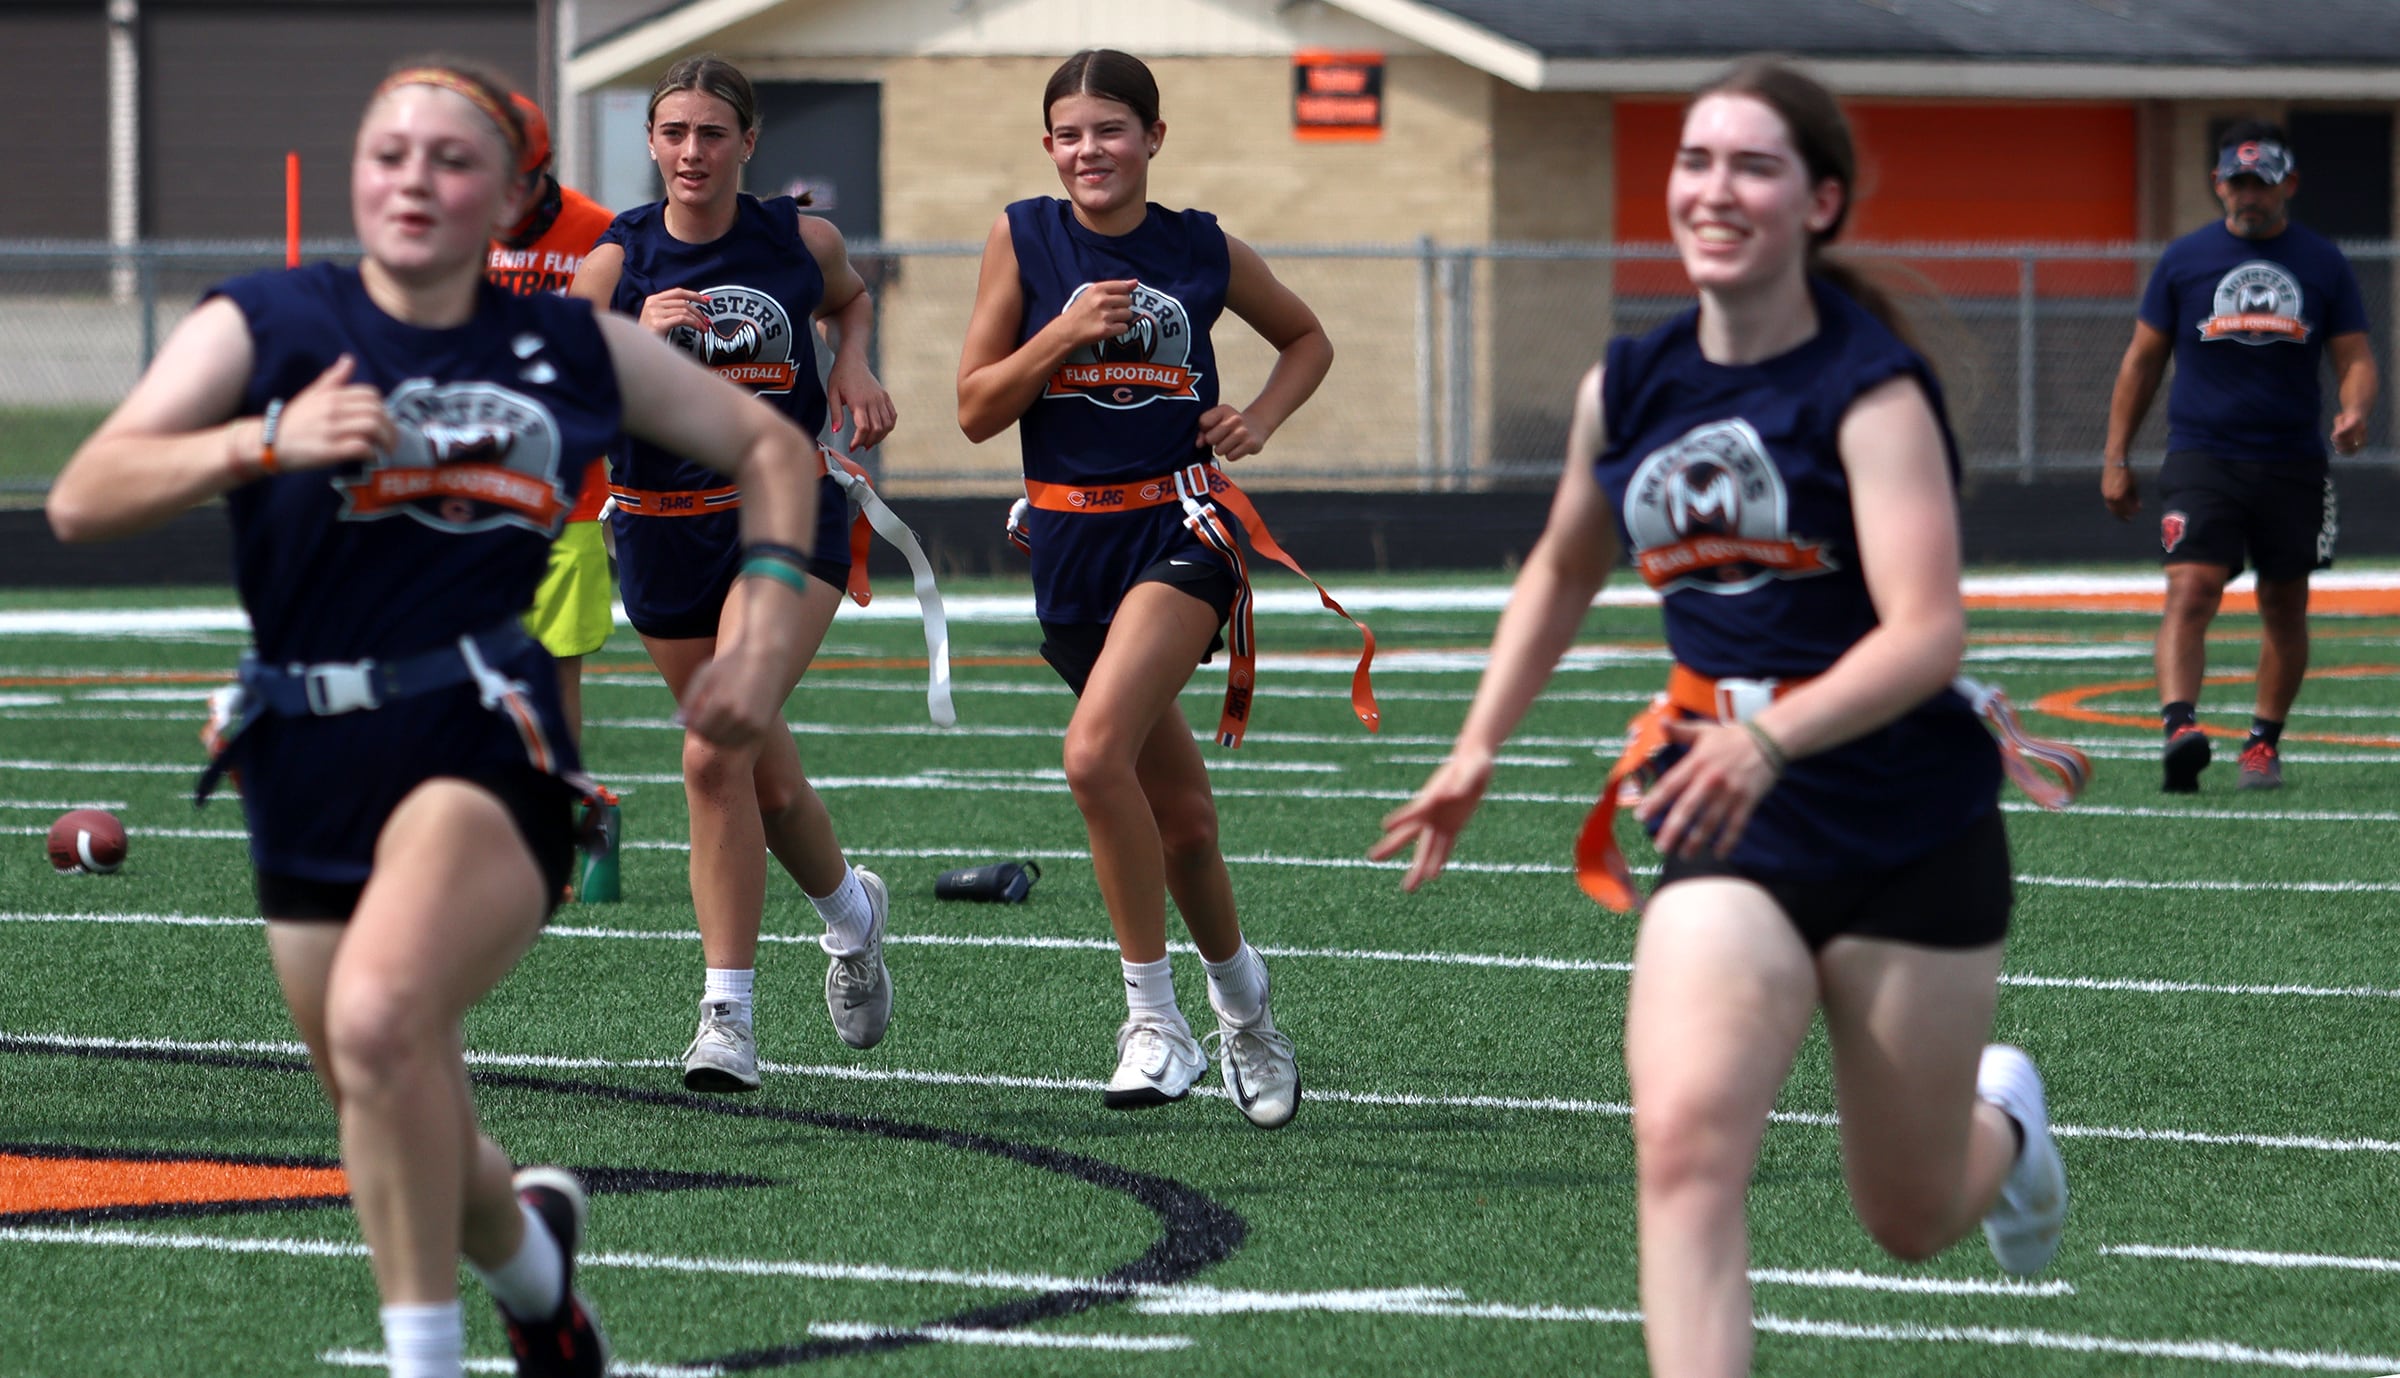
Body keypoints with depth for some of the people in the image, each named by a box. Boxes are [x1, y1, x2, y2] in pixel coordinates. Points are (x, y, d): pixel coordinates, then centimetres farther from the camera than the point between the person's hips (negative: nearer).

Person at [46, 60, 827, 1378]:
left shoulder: (574, 349, 6)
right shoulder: (264, 325, 1)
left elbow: (768, 445, 20)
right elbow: (81, 499, -10)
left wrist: (768, 633, 7)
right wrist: (265, 441, -24)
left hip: (487, 749, -2)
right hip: (309, 774, 3)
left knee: (379, 1015, -32)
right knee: (411, 1159, 13)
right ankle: (531, 1248, 48)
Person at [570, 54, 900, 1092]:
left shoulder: (801, 241, -1)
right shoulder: (617, 259, -4)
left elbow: (849, 298, 24)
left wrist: (853, 365, 5)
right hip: (663, 530, 3)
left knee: (717, 753, -21)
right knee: (760, 770, 9)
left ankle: (728, 1009, -11)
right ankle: (848, 910, 35)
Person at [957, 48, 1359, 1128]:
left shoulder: (1204, 251, 1)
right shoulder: (1023, 240, 1)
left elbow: (1307, 339, 18)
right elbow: (976, 411, -1)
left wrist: (1260, 418, 0)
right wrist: (1064, 332, -15)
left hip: (1181, 523, -3)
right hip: (1070, 541, 3)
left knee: (1096, 755, -25)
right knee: (1178, 808, 13)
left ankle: (1154, 1016, -16)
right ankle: (1240, 1000, 37)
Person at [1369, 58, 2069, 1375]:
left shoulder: (1872, 391, -16)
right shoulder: (1626, 387, 2)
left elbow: (1926, 633, -26)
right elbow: (1563, 570, 23)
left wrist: (1768, 740, -41)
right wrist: (1478, 749, 17)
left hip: (1909, 833, -3)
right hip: (1730, 837, 3)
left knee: (1911, 1218, 13)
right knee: (1684, 1143, -22)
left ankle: (2001, 1117, 50)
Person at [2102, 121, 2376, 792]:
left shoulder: (2323, 263, 7)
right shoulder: (2184, 259, 5)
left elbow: (2355, 357, 8)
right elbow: (2143, 359, 11)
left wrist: (2355, 412, -15)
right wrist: (2116, 458, 7)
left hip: (2292, 460, 2)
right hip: (2202, 454, -2)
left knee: (2285, 608, 8)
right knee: (2191, 591, -20)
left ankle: (2264, 740, 22)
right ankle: (2179, 725, -33)